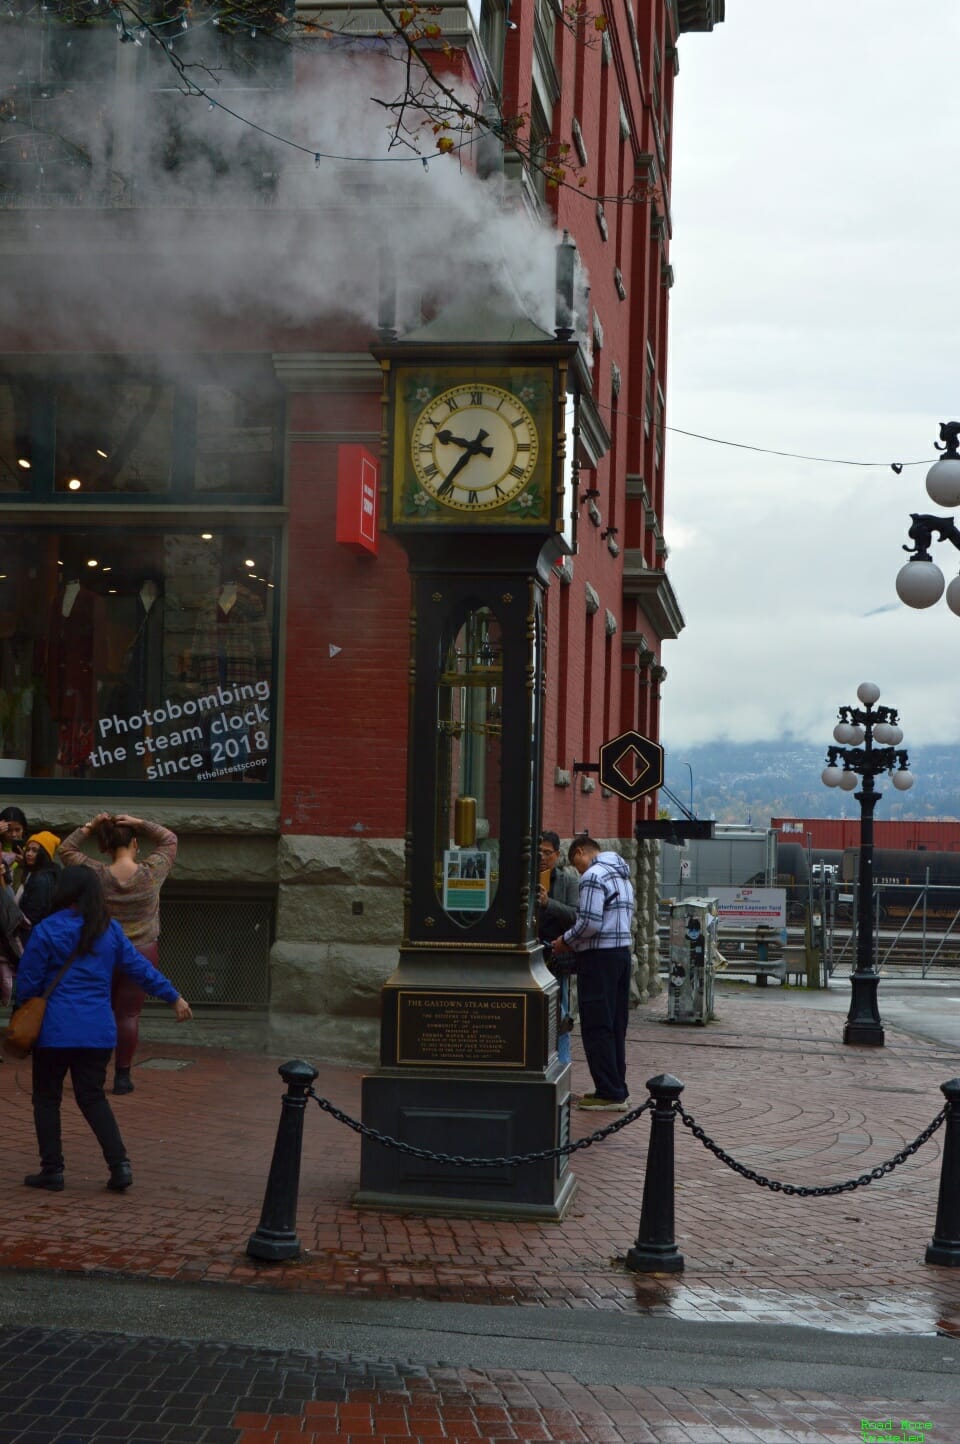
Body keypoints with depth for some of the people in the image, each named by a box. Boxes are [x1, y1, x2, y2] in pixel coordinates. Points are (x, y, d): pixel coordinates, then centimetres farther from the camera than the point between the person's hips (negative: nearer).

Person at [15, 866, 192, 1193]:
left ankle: (52, 1170, 10)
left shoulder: (47, 930, -8)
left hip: (55, 1030, -4)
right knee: (93, 1097, 13)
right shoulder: (110, 930, 5)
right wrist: (174, 997, 16)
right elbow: (140, 967, 7)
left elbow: (28, 982, -4)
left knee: (47, 1098, 10)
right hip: (98, 1030, 4)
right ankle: (120, 1164, 1)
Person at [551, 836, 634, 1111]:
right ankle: (617, 1089, 15)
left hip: (599, 957, -9)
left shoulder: (593, 875, -12)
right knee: (615, 1025, 12)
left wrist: (566, 940, -4)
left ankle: (609, 1093, -6)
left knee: (596, 1027, -5)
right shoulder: (622, 875, 19)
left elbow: (590, 923, -20)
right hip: (622, 951, 9)